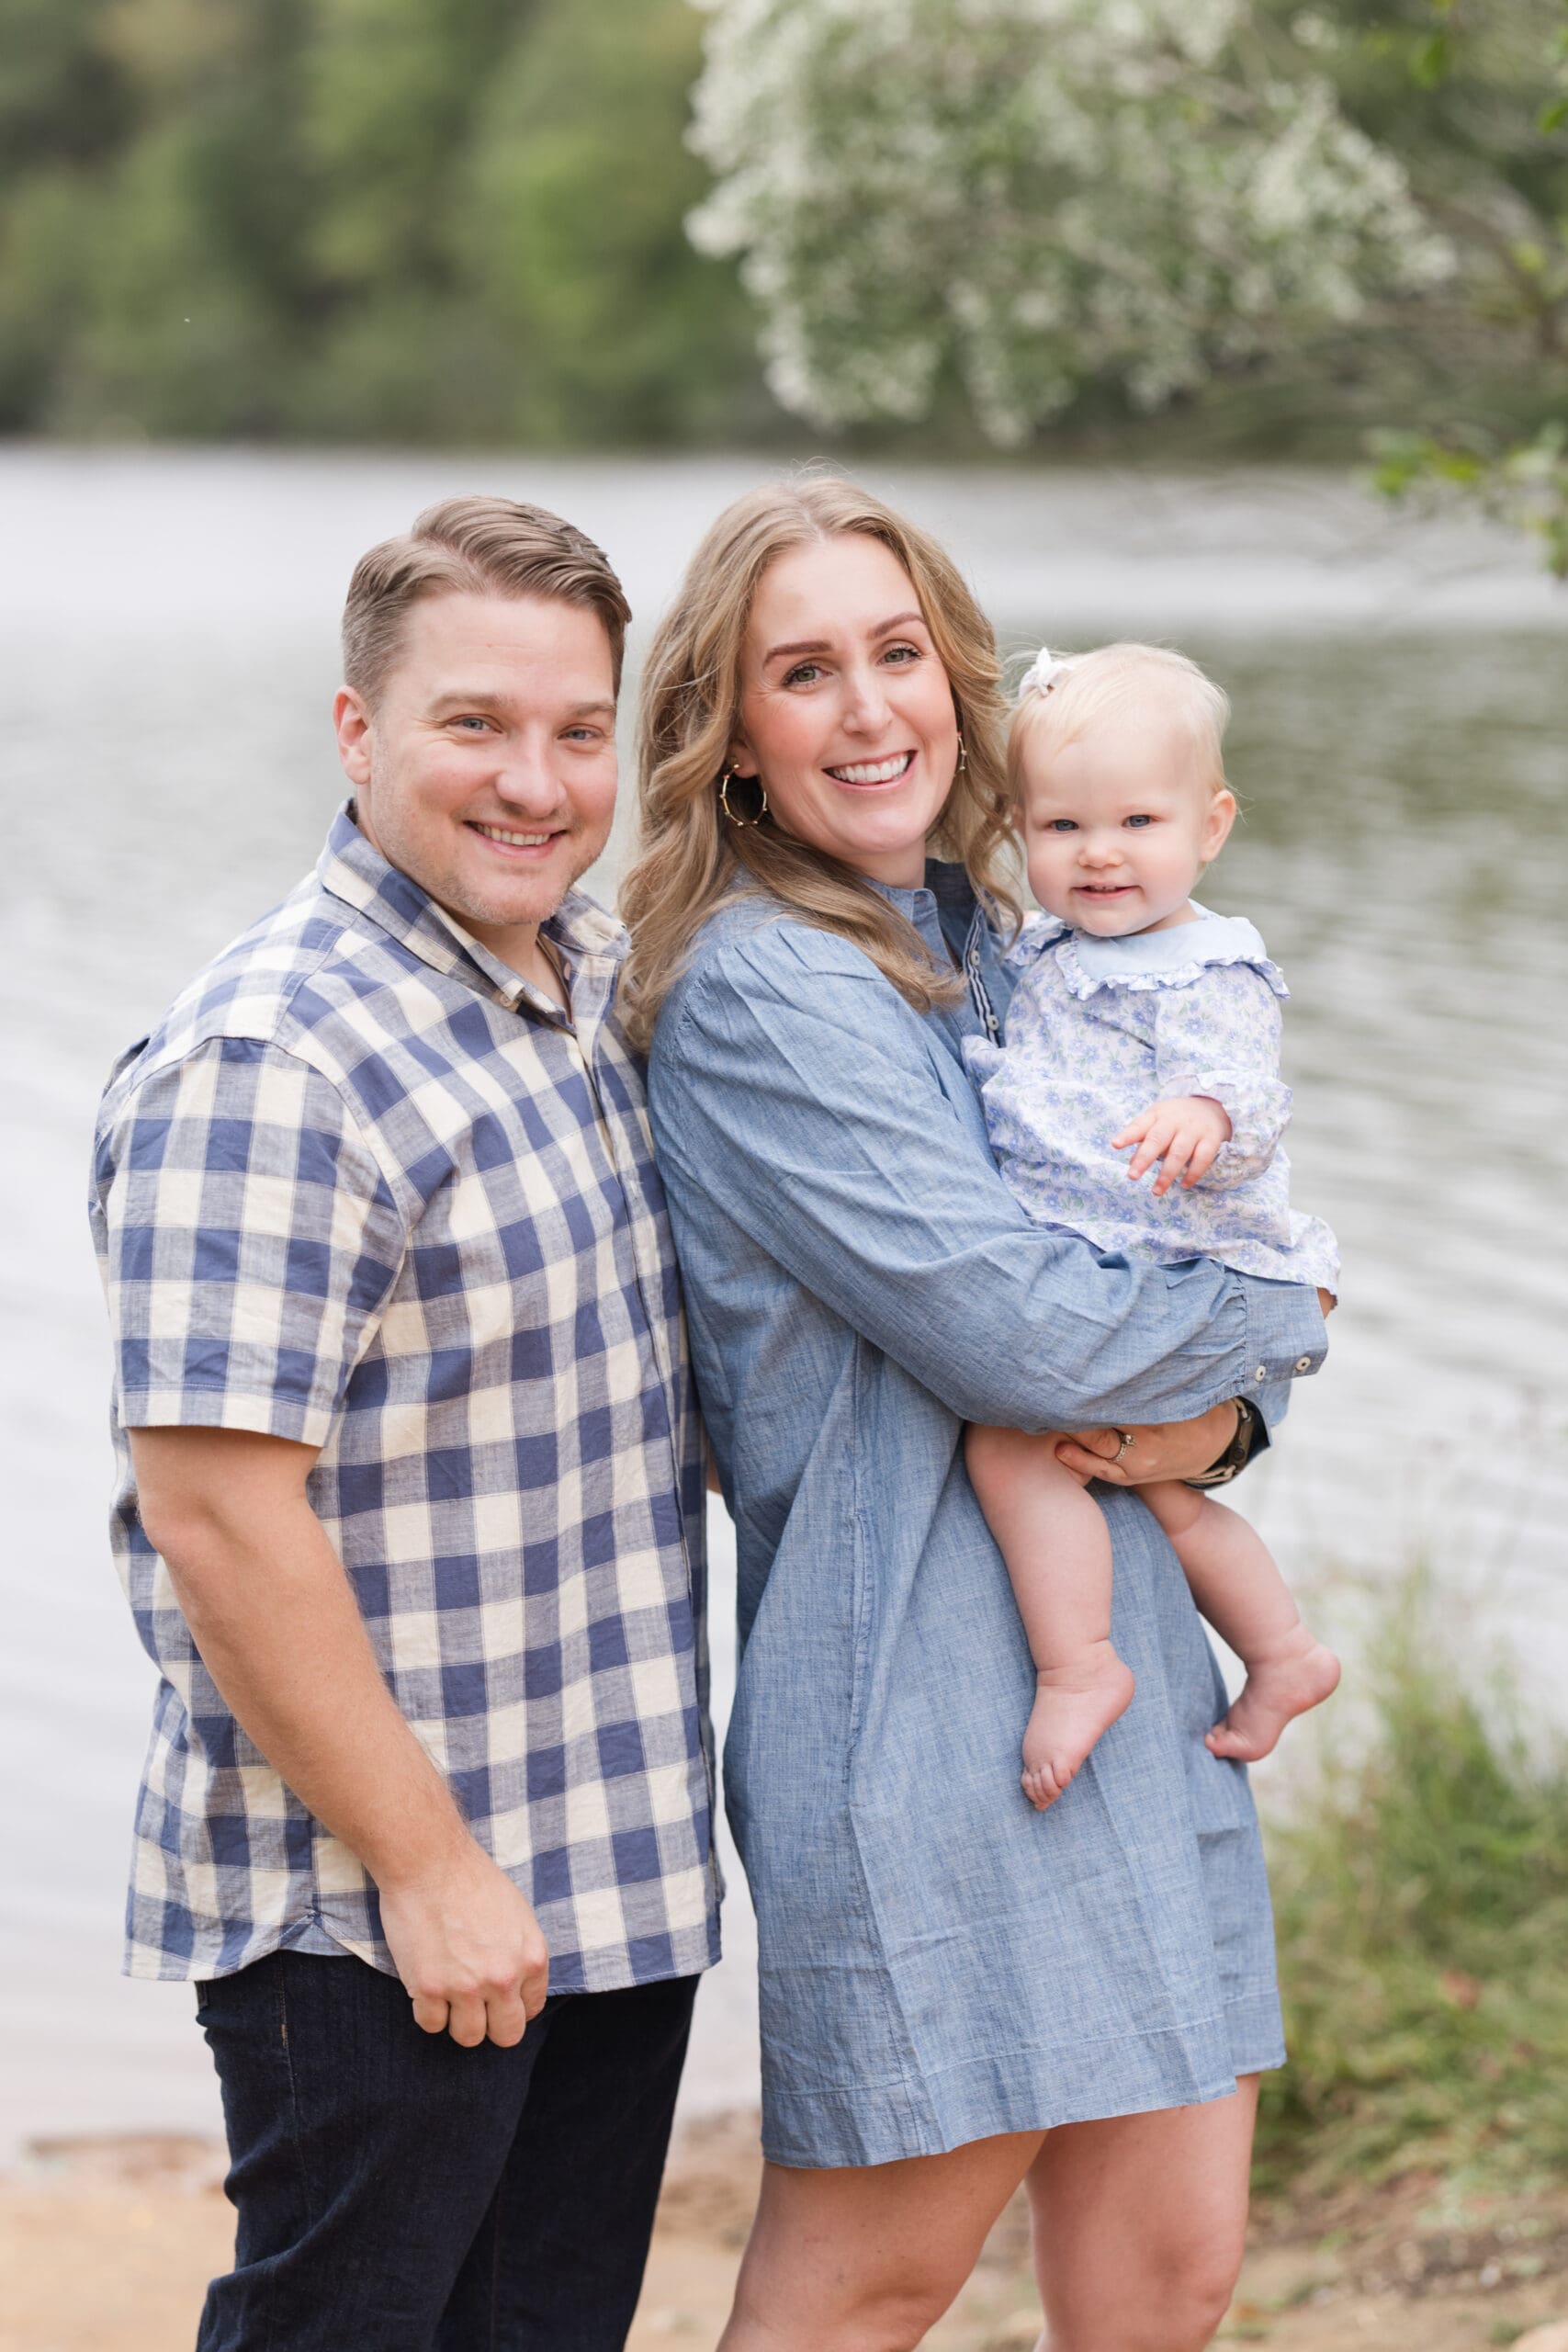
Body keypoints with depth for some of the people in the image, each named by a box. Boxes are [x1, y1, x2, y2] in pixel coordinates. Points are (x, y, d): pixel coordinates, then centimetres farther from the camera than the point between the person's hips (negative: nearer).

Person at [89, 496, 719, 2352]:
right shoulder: (264, 1064, -19)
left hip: (621, 1877, 8)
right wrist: (427, 1867, -18)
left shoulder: (609, 983, 8)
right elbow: (219, 1514, -22)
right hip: (362, 1918, -8)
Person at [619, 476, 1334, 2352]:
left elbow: (1180, 1244, 17)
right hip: (922, 1714, -8)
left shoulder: (985, 940, 14)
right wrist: (1279, 1329, -1)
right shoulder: (759, 985, -12)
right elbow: (1011, 1328, -18)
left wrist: (1212, 1413, -6)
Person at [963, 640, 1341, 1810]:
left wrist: (1207, 1117, -48)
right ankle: (1285, 1652, 34)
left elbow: (1246, 1097, -29)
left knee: (1013, 1441, -21)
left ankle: (1078, 1667, -15)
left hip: (1174, 1278, -10)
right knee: (1156, 1481, 21)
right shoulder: (1047, 954, 13)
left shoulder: (1209, 977, -13)